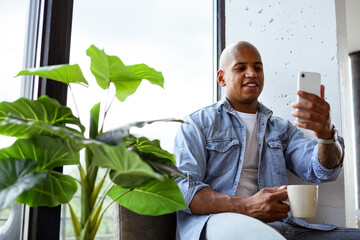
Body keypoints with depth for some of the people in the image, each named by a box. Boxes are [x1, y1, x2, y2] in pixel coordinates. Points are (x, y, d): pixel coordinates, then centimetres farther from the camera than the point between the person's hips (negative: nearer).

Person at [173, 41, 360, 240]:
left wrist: (326, 134, -18)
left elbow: (321, 171, 6)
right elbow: (183, 188, -4)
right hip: (215, 220, -3)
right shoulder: (197, 124, 9)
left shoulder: (281, 128, 23)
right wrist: (246, 206, -19)